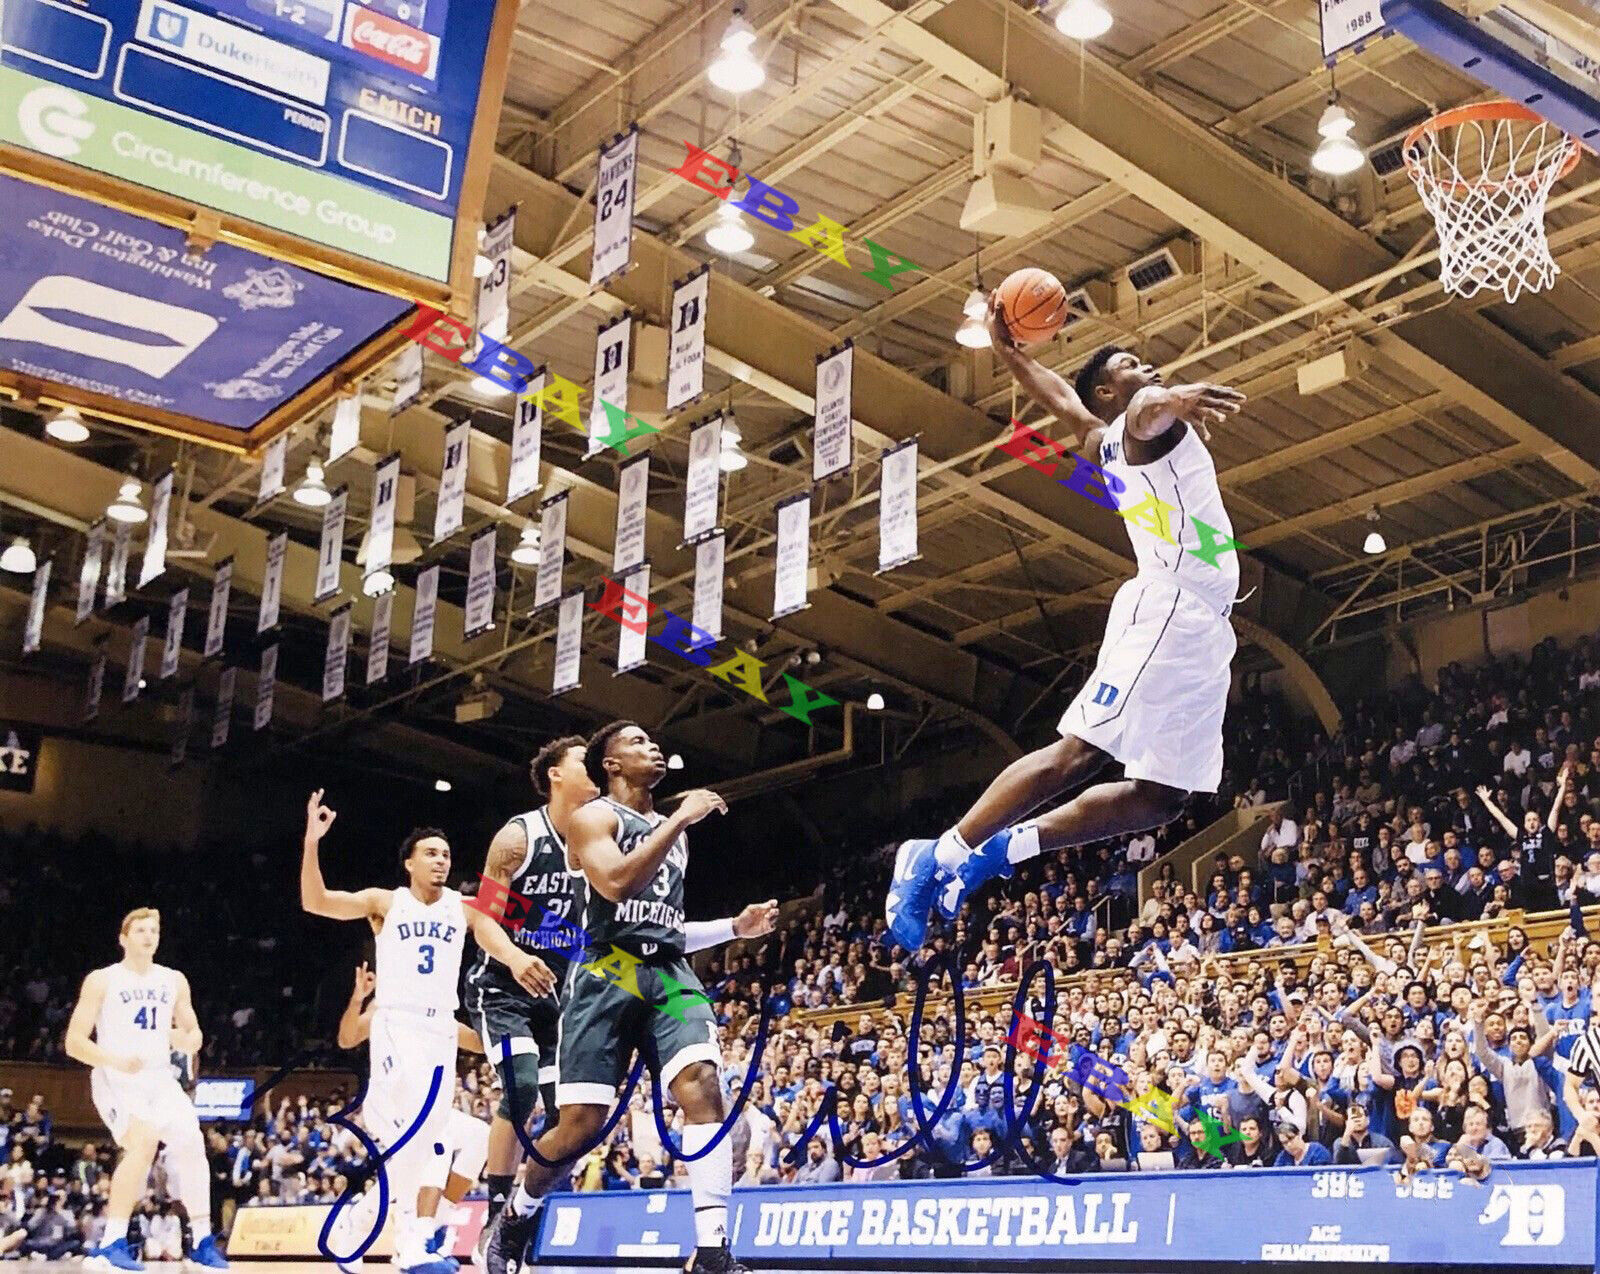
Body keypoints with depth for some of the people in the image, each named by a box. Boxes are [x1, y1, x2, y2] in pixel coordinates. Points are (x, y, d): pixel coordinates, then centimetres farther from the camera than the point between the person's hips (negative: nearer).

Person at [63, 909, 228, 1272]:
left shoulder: (174, 981, 10)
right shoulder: (101, 980, -3)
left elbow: (194, 1037, 16)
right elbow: (74, 1042, -7)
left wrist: (187, 1040, -10)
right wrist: (115, 1060, -24)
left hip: (160, 1078, 5)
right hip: (116, 1079, -5)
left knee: (192, 1143, -11)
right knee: (143, 1143, -28)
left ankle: (203, 1242, 0)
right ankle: (112, 1243, -23)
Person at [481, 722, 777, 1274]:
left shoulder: (671, 830, 25)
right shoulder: (593, 818, 4)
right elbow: (617, 883, -18)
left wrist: (735, 927, 20)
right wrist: (680, 820, -14)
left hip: (669, 975, 5)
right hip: (607, 975, -5)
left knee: (702, 1085, -20)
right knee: (581, 1122, -7)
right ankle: (515, 1218, 22)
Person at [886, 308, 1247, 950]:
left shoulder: (1107, 441, 26)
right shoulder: (1128, 427, -1)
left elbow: (1060, 397, 39)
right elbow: (1144, 410, -27)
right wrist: (1168, 399, -50)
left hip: (1203, 631, 10)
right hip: (1167, 609, -10)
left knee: (1161, 795, 4)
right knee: (1078, 752, -17)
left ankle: (1004, 848, 6)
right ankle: (938, 856, -16)